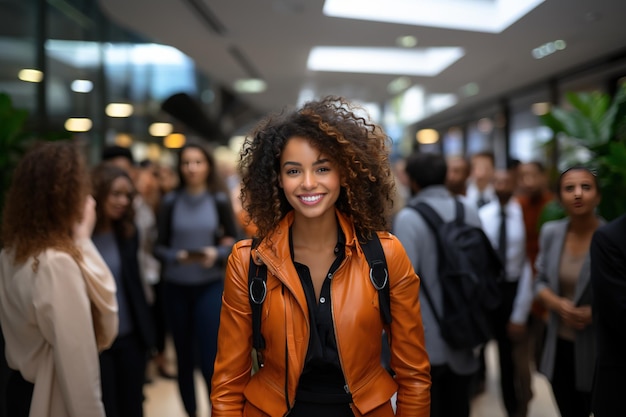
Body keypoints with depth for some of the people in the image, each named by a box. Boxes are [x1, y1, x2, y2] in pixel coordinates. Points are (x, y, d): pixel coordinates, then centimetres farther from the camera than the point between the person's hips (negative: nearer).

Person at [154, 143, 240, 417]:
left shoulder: (220, 200, -2)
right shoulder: (170, 201, 0)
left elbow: (235, 242, 1)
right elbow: (158, 246, 1)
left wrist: (216, 254, -18)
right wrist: (177, 256, -18)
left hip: (211, 286, -2)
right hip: (176, 287, 2)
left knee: (211, 360, -6)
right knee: (184, 358, 13)